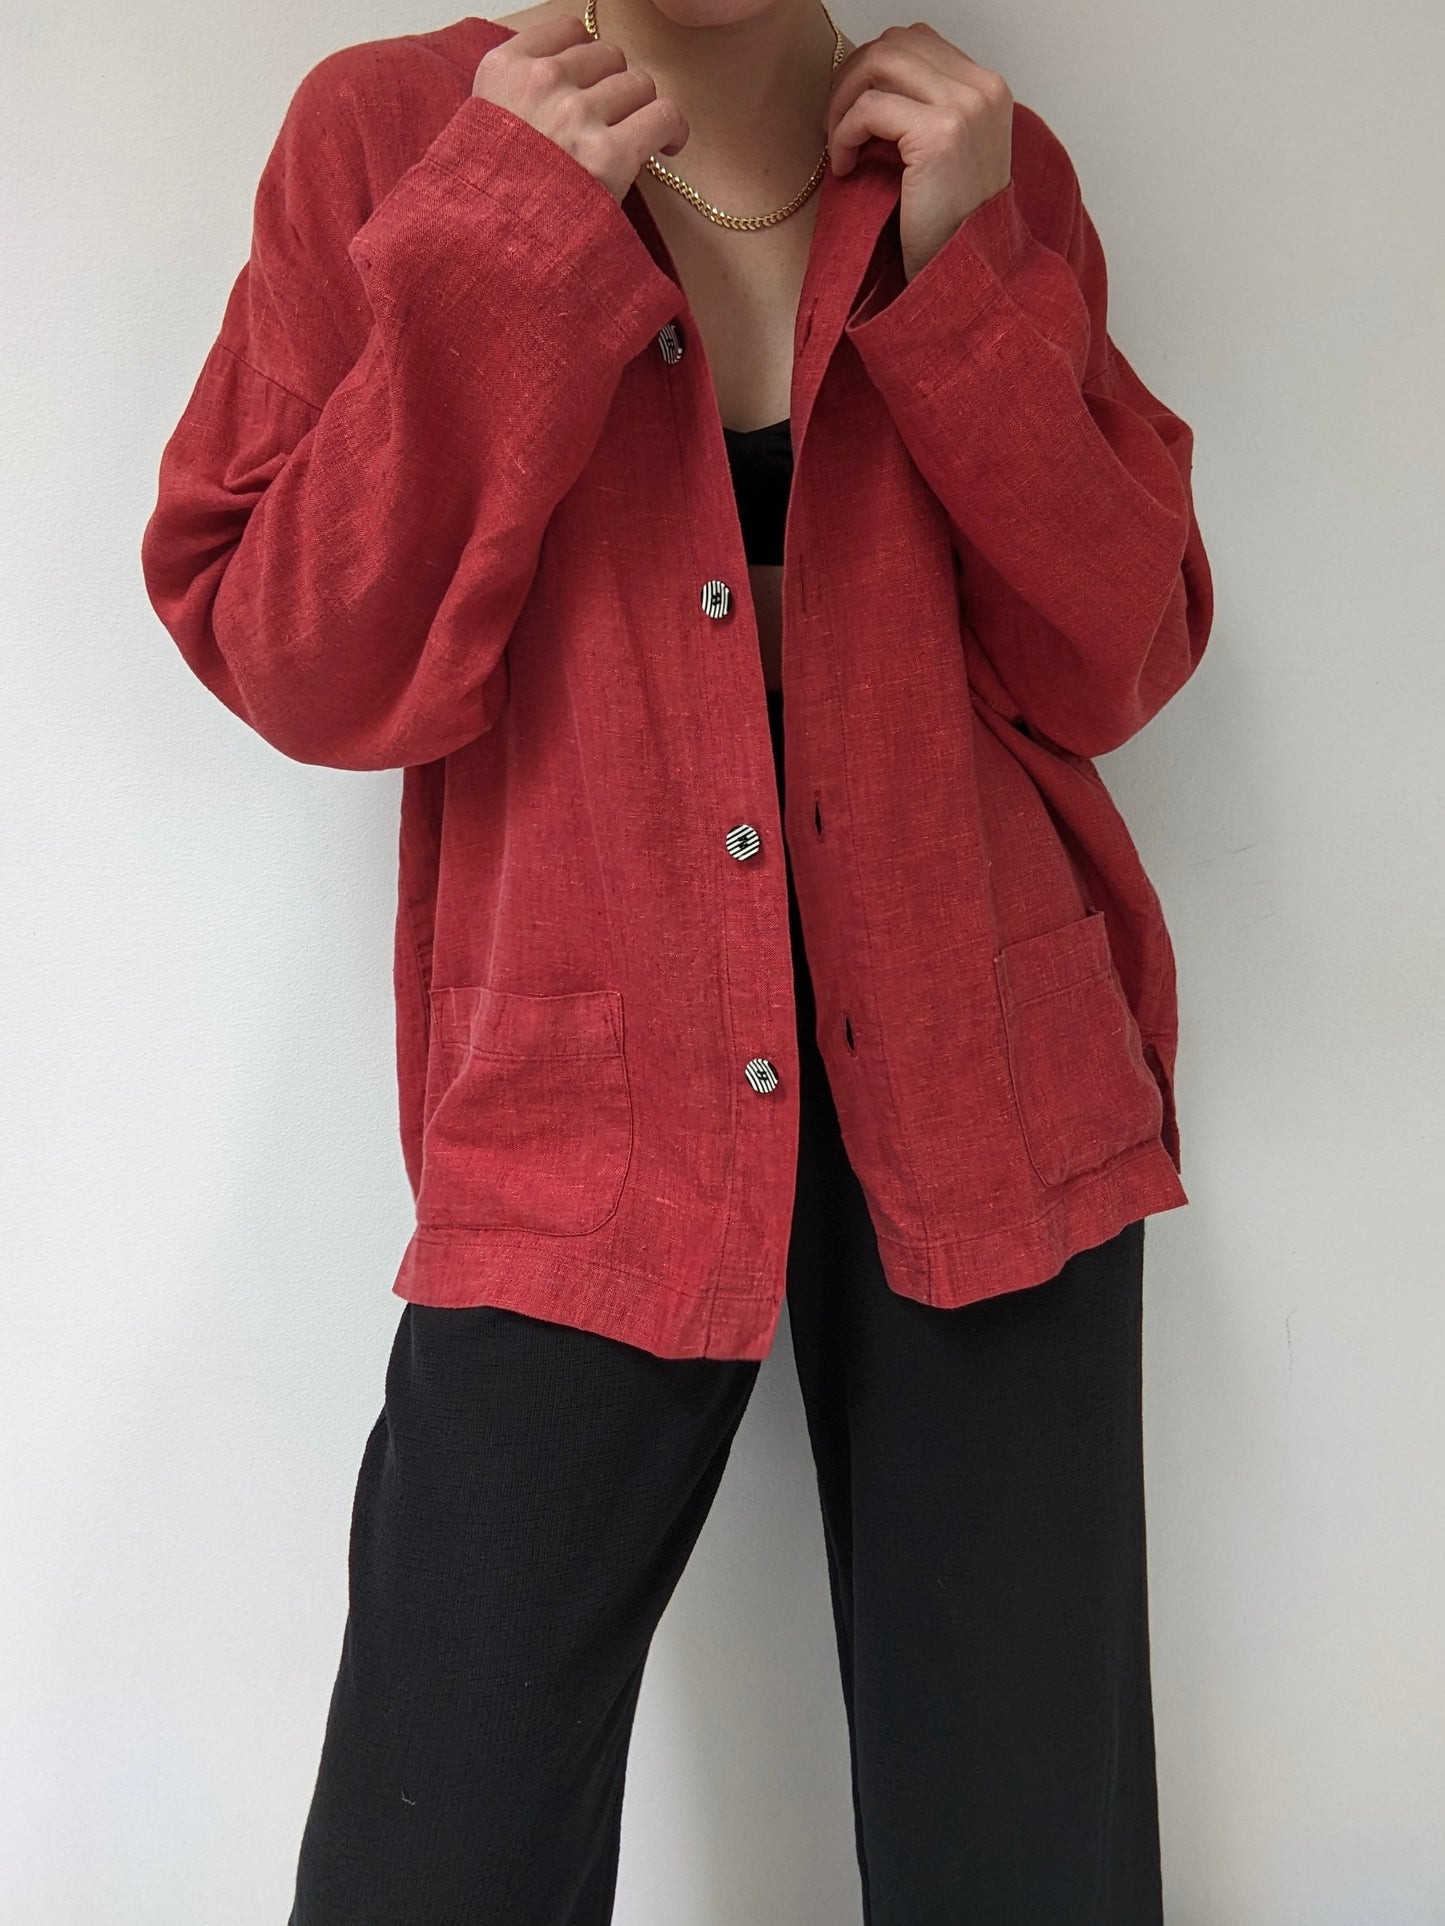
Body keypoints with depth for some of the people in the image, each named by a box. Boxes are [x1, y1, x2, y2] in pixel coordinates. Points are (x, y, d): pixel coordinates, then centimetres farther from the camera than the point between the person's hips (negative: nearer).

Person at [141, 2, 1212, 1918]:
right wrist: (508, 248, -13)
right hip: (581, 1113, -1)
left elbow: (1118, 664, 1)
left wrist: (966, 272, -8)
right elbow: (299, 668, -6)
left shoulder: (981, 164, 5)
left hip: (983, 1083, 2)